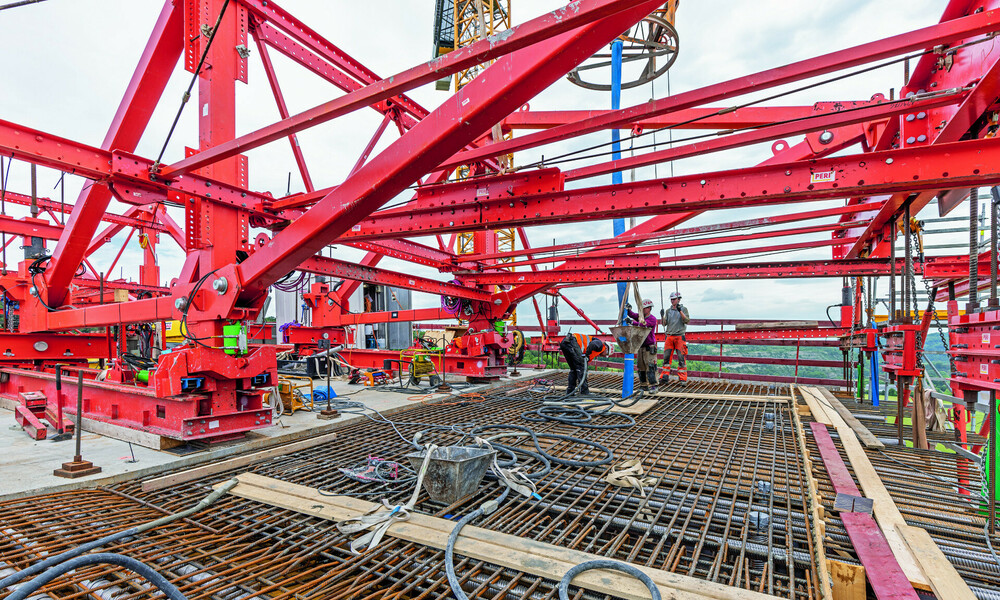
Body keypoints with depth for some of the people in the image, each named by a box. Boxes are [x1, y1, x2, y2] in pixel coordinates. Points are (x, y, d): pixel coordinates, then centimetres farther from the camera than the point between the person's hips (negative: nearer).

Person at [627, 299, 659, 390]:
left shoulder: (652, 319, -9)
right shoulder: (641, 316, 13)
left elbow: (643, 324, -24)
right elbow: (632, 315, -2)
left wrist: (632, 322, -31)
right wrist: (628, 309, -20)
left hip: (649, 347, -7)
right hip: (640, 346, 7)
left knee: (650, 367, -10)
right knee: (640, 366, 10)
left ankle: (652, 385, -7)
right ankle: (643, 384, 17)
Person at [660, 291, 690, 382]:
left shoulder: (683, 309, 5)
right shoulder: (668, 310, 14)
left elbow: (687, 321, -9)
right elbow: (664, 324, 10)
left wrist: (680, 311, -17)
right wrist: (662, 316, -8)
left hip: (680, 336, -3)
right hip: (669, 336, 3)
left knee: (681, 357, -5)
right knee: (666, 356, 0)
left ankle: (682, 378, 1)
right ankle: (665, 376, 6)